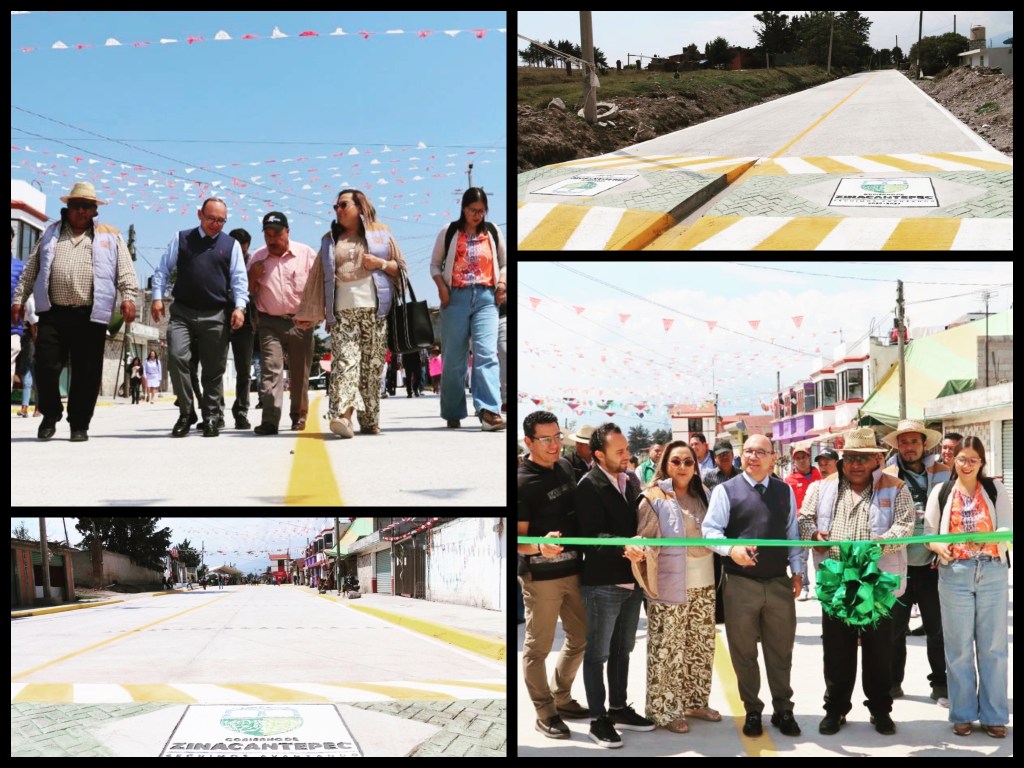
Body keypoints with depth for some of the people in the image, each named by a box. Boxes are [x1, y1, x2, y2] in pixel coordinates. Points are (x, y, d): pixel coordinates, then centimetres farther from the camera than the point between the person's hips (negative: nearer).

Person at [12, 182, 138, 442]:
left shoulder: (110, 236, 11)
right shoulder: (50, 234, 17)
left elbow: (125, 271, 2)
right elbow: (30, 271, 18)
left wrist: (128, 297, -12)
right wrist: (18, 299, 11)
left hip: (90, 316, -1)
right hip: (53, 313, 2)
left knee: (86, 373, 0)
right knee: (45, 366, -3)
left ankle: (79, 424, 11)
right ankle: (50, 414, 19)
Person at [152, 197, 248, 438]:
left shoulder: (231, 245, 10)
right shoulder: (181, 239, 11)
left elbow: (239, 279, 5)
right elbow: (163, 269, 12)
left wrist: (239, 306, -9)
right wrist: (157, 296, 0)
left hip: (216, 316, 0)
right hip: (182, 312, 0)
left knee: (214, 369, 4)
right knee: (177, 357, -16)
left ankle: (212, 416, 15)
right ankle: (185, 413, -3)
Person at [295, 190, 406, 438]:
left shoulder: (381, 234, 14)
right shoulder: (330, 240, 21)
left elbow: (400, 268, 14)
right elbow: (318, 278, 17)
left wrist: (381, 263, -6)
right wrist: (309, 314, 12)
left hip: (375, 309, -1)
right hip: (342, 311, 1)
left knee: (372, 366, -2)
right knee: (344, 361, -16)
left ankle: (370, 420, 5)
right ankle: (342, 415, -30)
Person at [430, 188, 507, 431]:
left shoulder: (493, 233, 12)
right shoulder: (449, 232, 7)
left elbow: (504, 263, 22)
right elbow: (435, 264, 14)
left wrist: (502, 284, 3)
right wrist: (442, 288, -3)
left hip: (486, 298, 0)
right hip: (456, 298, 0)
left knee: (486, 353, -15)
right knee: (454, 358, 4)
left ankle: (489, 411, -25)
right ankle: (453, 414, 15)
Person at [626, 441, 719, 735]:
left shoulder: (702, 494, 10)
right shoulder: (654, 498, -7)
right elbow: (646, 538, -10)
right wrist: (638, 551, -31)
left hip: (703, 583, 6)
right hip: (670, 585, -6)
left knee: (701, 645, 13)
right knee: (667, 649, -3)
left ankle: (694, 700, 28)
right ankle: (664, 710, 8)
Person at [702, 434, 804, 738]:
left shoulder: (785, 491, 8)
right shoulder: (726, 490, -4)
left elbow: (792, 533, 12)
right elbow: (710, 529, -10)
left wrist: (797, 572, 8)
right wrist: (731, 549, -28)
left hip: (779, 582, 3)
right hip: (741, 583, -2)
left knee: (780, 650, 11)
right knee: (743, 651, 8)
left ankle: (783, 710, 24)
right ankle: (752, 711, 22)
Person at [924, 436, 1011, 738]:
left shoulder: (995, 489, 5)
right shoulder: (941, 492, 6)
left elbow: (1008, 528, -4)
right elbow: (928, 532, 7)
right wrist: (938, 546, -15)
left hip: (993, 572, 0)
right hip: (955, 574, 0)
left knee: (993, 646, 4)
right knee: (959, 647, 5)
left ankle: (993, 715, 12)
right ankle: (963, 713, 14)